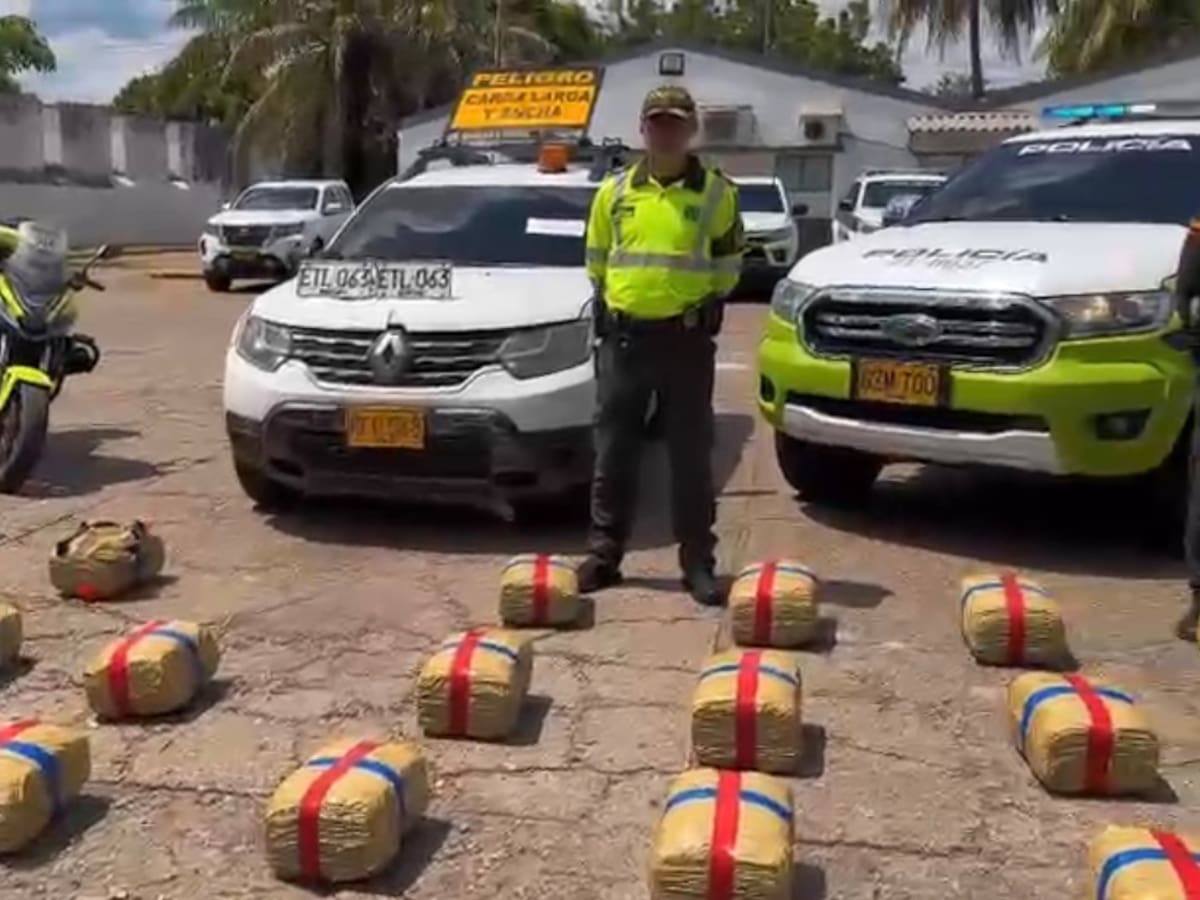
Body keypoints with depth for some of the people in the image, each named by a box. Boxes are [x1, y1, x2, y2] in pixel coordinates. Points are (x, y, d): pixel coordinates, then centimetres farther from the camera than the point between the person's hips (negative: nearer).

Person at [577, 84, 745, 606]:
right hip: (623, 335, 2)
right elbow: (596, 261, 16)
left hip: (686, 338, -2)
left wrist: (705, 306, 2)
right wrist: (610, 308, 9)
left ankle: (698, 563, 11)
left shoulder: (716, 193, 2)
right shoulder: (614, 191, 7)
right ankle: (604, 554, 18)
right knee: (613, 454, 7)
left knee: (691, 456, 2)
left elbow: (728, 266, 11)